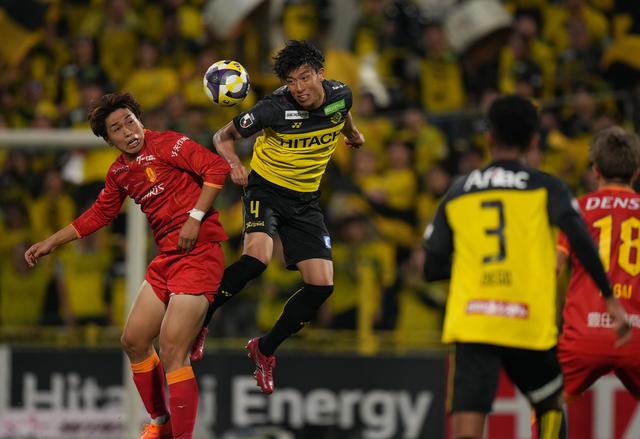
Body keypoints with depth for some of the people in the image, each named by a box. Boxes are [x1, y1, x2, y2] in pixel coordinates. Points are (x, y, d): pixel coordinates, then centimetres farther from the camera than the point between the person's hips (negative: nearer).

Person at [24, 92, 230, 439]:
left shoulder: (166, 144, -10)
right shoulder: (119, 172, 14)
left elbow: (217, 167, -17)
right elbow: (99, 214, 27)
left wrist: (195, 218, -21)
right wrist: (51, 242, 29)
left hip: (198, 253, -9)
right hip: (166, 259, 9)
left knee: (172, 352, -14)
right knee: (134, 341, 12)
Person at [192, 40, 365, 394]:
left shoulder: (340, 95, -9)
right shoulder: (275, 108, -22)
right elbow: (224, 136, -10)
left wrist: (352, 134, 38)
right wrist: (233, 162, -30)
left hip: (305, 200, 5)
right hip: (266, 189, -5)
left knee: (322, 285, -5)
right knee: (257, 257, -33)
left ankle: (265, 349, 15)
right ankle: (198, 321, -14)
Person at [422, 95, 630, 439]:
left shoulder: (456, 194, 13)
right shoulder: (545, 188, 5)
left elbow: (432, 268, 14)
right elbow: (582, 243, -9)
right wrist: (610, 299, -3)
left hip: (470, 324, 1)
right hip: (530, 327, -1)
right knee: (551, 404, 28)